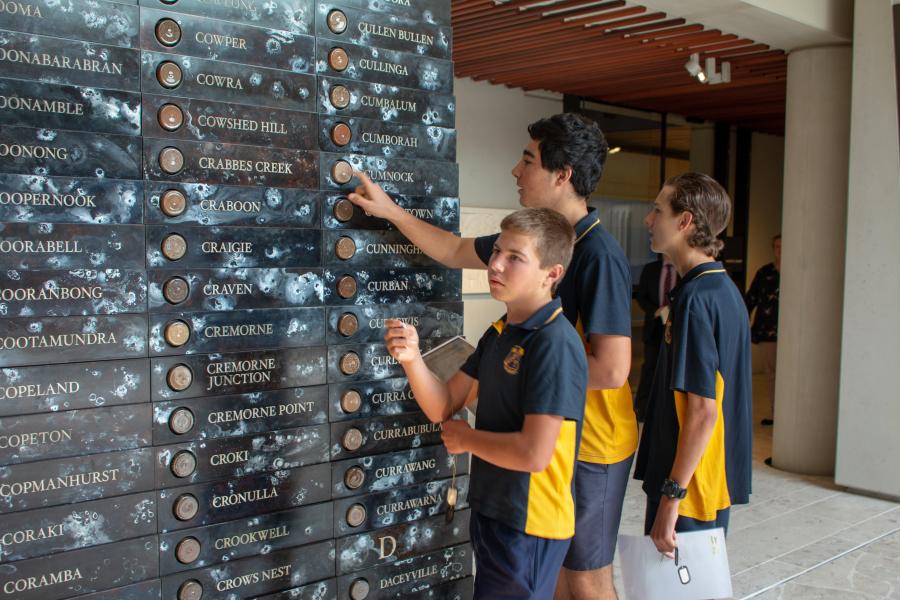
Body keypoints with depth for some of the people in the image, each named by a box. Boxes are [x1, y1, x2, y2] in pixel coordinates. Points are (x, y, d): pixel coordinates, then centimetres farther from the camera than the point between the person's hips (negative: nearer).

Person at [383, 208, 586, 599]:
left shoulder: (555, 343, -22)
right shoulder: (499, 333, 6)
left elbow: (533, 453, -28)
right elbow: (442, 407, 4)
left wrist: (466, 439, -12)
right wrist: (411, 358, -15)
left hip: (529, 526, -8)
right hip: (491, 509, 9)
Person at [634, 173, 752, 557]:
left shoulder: (696, 298, -21)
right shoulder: (725, 289, 10)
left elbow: (702, 412, -25)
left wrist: (672, 495, -22)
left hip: (690, 483, -9)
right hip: (717, 479, 9)